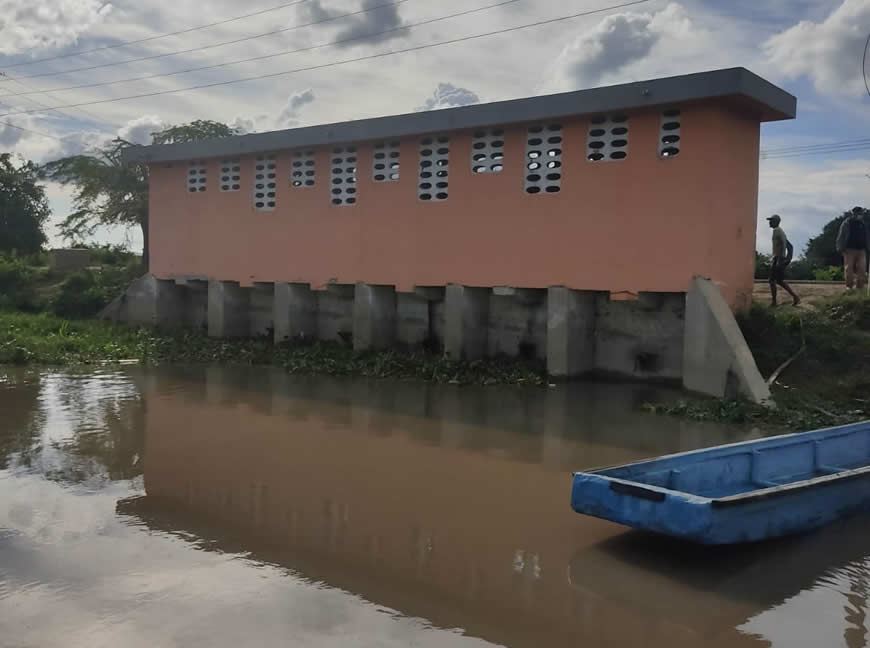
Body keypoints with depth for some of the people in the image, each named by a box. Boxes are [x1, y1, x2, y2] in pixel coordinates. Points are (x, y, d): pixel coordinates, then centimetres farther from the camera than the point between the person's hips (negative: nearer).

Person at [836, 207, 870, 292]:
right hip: (849, 250, -3)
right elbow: (841, 237, -1)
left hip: (861, 250, 3)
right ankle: (849, 286, 5)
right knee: (849, 269, -3)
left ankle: (860, 286, -4)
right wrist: (841, 249, -7)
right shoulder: (846, 224, 1)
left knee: (862, 269, -6)